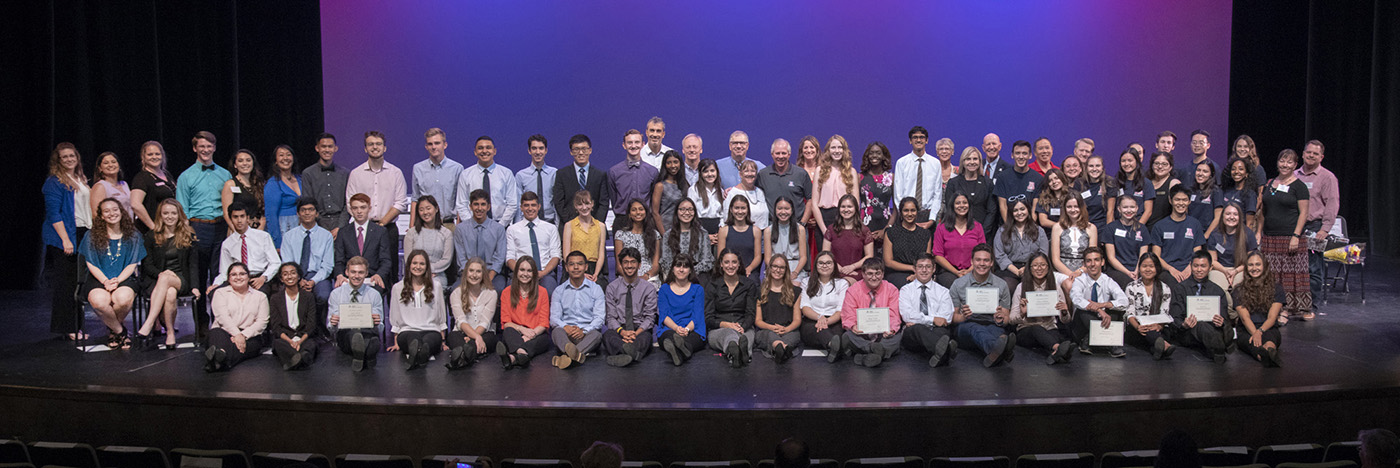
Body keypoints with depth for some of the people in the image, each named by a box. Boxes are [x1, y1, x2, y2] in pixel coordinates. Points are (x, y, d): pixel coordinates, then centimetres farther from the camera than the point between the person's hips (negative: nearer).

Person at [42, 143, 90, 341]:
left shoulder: (82, 180, 17)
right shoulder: (54, 182, -6)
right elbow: (53, 213, -12)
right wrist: (65, 239, -19)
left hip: (84, 235, 7)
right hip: (65, 236, -7)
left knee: (80, 282, 8)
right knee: (66, 282, -5)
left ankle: (77, 327, 13)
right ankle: (67, 328, -1)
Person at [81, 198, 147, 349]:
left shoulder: (133, 236, 10)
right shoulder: (92, 236, 8)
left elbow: (132, 265, 4)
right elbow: (91, 265, 2)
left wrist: (117, 280, -14)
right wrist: (106, 281, -15)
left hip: (124, 279, 0)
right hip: (99, 280, 0)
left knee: (124, 298, -36)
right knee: (99, 301, -36)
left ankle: (112, 330, -4)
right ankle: (120, 331, -8)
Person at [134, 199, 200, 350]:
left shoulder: (188, 236, 14)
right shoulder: (151, 236, 13)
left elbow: (192, 264, 10)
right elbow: (146, 265, 7)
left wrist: (194, 286, -5)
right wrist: (160, 273, -15)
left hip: (181, 280, 0)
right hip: (155, 280, 0)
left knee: (165, 280, -39)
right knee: (170, 293, -39)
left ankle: (146, 327, -46)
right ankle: (170, 332, -35)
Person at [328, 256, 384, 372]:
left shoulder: (374, 295, 13)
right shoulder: (336, 294, 12)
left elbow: (380, 325, 10)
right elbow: (331, 327, 9)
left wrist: (377, 322, -16)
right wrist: (332, 323, -16)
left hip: (368, 332, 0)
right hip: (344, 334, 0)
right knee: (352, 331, -40)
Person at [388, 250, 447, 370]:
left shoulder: (436, 285, 16)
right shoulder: (398, 288, 15)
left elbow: (441, 316, 17)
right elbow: (395, 319, 17)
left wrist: (443, 341, 12)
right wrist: (396, 343, 12)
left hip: (431, 330, 1)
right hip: (407, 331, -1)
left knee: (428, 340, -40)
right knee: (412, 338, -41)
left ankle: (415, 355, -73)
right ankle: (422, 356, -74)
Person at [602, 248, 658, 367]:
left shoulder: (648, 288, 7)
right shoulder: (612, 287, 9)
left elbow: (649, 317, 2)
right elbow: (610, 317, 3)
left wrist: (637, 332, -19)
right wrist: (622, 331, -18)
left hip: (640, 330, 0)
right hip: (619, 329, 0)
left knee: (645, 336, -36)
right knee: (607, 335, -35)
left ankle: (625, 355, -63)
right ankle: (631, 351, -64)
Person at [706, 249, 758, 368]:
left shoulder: (749, 285, 10)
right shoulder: (713, 286, 9)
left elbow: (751, 314, 4)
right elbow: (708, 319, 3)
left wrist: (742, 327, -20)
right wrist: (727, 325, -17)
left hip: (744, 328, 1)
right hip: (718, 330, -1)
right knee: (729, 333, -40)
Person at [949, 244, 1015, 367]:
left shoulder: (1001, 285, 10)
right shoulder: (958, 284, 7)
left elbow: (1007, 318, 11)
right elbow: (952, 317, 8)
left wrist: (1001, 320, -14)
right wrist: (963, 317, -17)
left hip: (991, 326, 2)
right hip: (965, 327, -2)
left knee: (994, 329, -37)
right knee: (974, 328, -39)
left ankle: (994, 354, -73)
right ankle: (996, 347, -75)